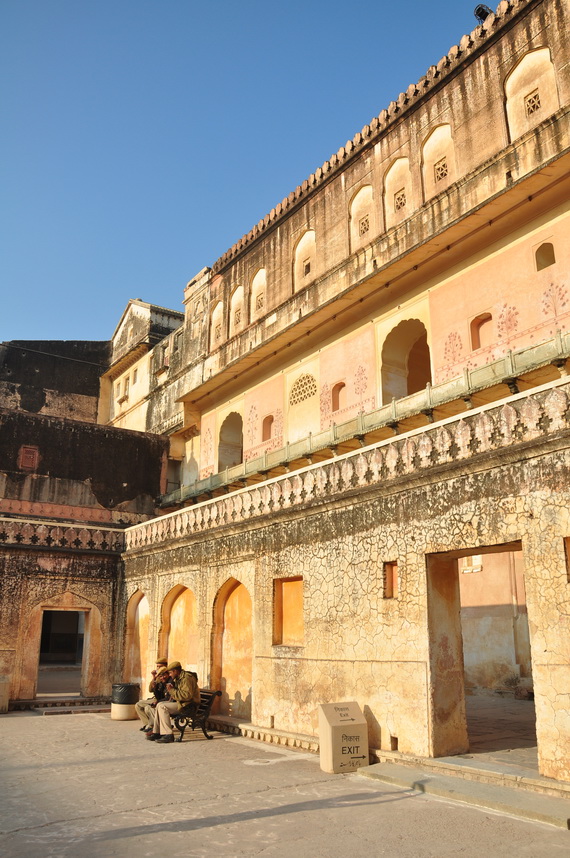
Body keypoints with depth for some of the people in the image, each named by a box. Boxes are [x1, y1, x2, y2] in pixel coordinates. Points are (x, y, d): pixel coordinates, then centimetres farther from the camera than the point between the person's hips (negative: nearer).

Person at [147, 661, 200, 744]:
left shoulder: (187, 678, -19)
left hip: (188, 705, -11)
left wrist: (172, 690, -22)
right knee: (159, 705, 9)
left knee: (162, 707, -21)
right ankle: (156, 732, 8)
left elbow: (187, 695, -29)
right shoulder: (179, 678, 14)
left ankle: (168, 735, -23)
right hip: (181, 702, 11)